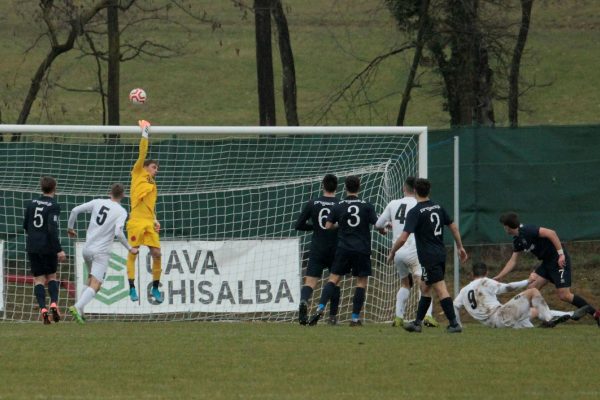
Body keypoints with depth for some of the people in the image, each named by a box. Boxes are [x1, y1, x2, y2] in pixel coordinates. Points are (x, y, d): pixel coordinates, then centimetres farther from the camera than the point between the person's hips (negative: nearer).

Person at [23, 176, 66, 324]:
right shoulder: (53, 206, -10)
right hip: (48, 248, -3)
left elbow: (25, 225, 14)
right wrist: (59, 250, -19)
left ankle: (43, 309, -12)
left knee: (38, 279, 3)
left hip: (32, 247, 3)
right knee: (51, 276, 16)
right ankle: (54, 304, -3)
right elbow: (52, 229, -19)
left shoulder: (31, 204, 6)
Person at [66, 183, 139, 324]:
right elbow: (118, 233, -19)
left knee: (91, 281, 24)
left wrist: (70, 228, 20)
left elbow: (75, 211, 4)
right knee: (95, 285, -9)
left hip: (87, 249, 5)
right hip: (101, 252, -5)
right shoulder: (121, 211, -6)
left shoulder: (98, 202, 6)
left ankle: (79, 311, 15)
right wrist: (130, 248, -6)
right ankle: (78, 307, -31)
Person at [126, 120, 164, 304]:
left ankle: (155, 287, 11)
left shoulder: (153, 185, 23)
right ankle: (132, 288, -1)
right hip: (136, 221, -6)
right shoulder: (138, 174, 8)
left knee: (156, 253, 0)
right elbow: (142, 154, -1)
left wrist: (155, 220, 13)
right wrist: (144, 134, -4)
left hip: (149, 223, 6)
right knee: (132, 253, -4)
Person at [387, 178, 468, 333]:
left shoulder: (415, 212, -13)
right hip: (441, 253, 8)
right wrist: (460, 247, 23)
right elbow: (453, 227, 13)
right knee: (425, 287, 18)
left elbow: (403, 238, -19)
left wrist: (392, 252, -4)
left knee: (440, 289, -9)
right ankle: (417, 323, 25)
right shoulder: (438, 207, 8)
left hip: (428, 256, -8)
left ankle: (454, 324, -14)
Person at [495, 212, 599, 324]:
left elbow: (551, 233, -25)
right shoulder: (517, 240, 12)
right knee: (532, 287, 0)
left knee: (564, 295, -12)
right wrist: (498, 277, 17)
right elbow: (513, 261, 20)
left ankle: (596, 314, -5)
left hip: (559, 260, -9)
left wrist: (561, 254, -27)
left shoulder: (526, 230, -18)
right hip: (547, 262, 9)